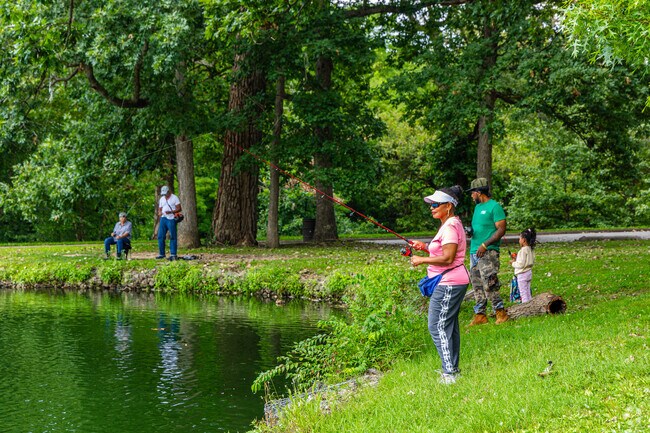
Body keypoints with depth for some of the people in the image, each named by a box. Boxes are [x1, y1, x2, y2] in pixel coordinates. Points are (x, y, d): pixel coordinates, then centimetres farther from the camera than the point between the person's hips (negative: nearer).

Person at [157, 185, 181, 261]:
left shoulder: (174, 198, 1)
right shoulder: (161, 199, 18)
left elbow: (179, 209, -4)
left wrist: (170, 212, -19)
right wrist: (159, 213, -3)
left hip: (171, 219, -6)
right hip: (163, 218, 6)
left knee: (172, 237, -7)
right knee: (160, 236, 1)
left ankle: (173, 254, -6)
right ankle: (161, 254, 9)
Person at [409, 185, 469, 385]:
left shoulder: (450, 227, -17)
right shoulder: (450, 224, 15)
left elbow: (447, 258, -24)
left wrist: (422, 260, -15)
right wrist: (426, 247, 12)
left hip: (449, 284, -11)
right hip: (451, 283, 11)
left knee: (438, 327, -10)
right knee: (449, 325, 16)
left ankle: (449, 372, -8)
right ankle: (453, 369, 25)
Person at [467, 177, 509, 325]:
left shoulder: (494, 206, -7)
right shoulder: (477, 207, 20)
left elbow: (501, 230, -13)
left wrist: (485, 245, -19)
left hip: (488, 252, -9)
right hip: (474, 252, 9)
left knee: (489, 285, -14)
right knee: (477, 286, 8)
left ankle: (500, 312, -7)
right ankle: (480, 315, 12)